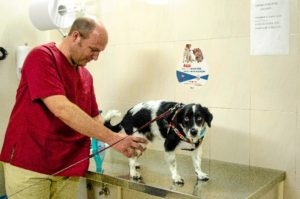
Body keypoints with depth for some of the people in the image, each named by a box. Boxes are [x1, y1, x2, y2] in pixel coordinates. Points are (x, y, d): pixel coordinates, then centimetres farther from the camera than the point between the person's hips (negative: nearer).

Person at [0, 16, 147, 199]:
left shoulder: (86, 76, 9)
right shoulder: (41, 57, -12)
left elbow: (94, 118, 13)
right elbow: (61, 109, -23)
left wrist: (122, 141, -3)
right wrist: (112, 138, -23)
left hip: (68, 168, 6)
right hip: (29, 163, -6)